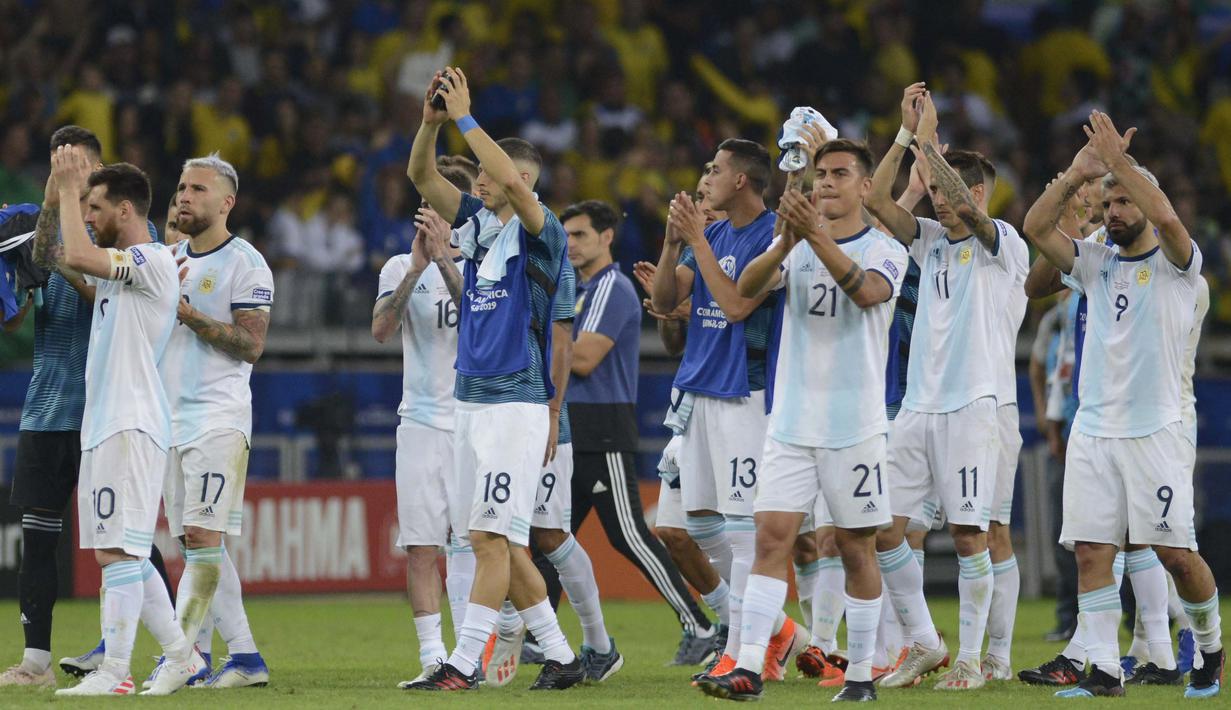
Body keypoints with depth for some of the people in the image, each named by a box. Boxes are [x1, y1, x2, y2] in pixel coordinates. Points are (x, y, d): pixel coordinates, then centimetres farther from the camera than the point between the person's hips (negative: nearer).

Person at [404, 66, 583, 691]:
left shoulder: (540, 234, -7)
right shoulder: (477, 224, 13)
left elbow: (511, 180, -25)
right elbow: (421, 176, 9)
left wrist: (465, 117, -20)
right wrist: (432, 120, -8)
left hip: (518, 400, -8)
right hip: (471, 399, 8)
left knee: (492, 534, -11)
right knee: (493, 539, 9)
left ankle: (464, 663, -13)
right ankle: (559, 657, 16)